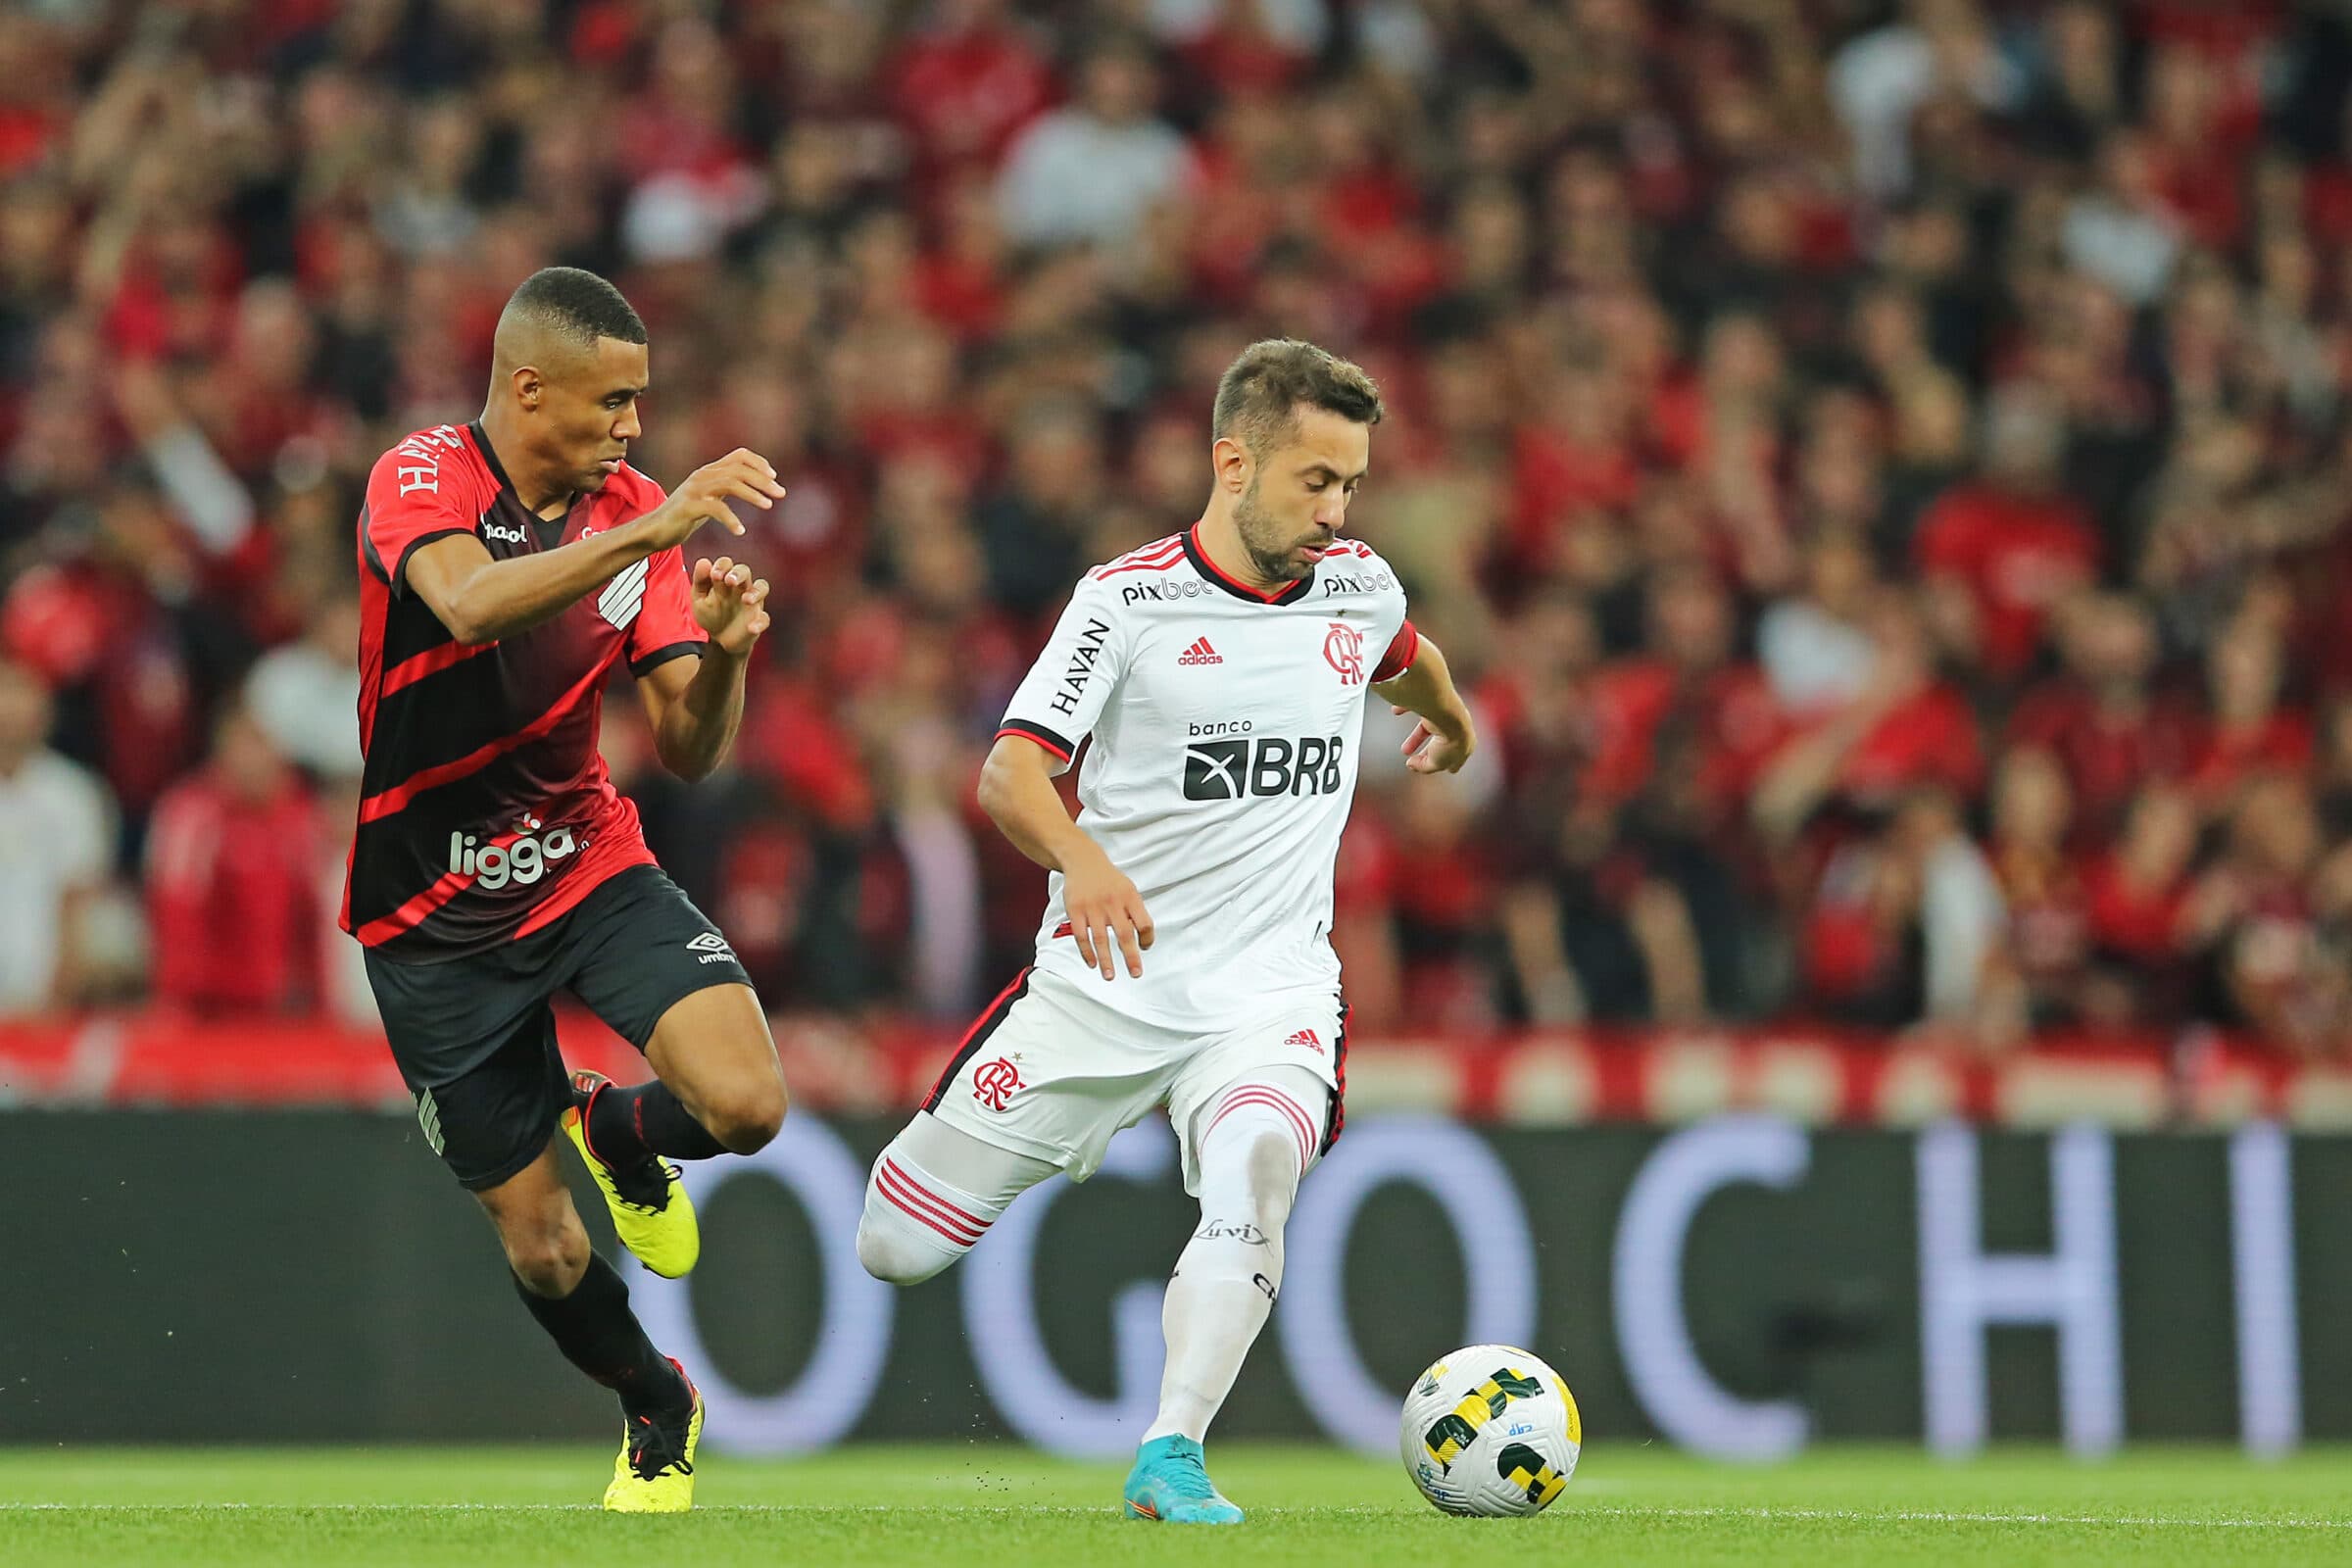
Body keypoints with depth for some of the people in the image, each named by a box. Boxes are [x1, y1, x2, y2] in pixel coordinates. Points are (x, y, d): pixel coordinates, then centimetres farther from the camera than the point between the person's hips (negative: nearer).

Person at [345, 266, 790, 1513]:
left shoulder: (632, 516, -1)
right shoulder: (421, 481, -15)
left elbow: (688, 752, -4)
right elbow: (470, 605, -39)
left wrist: (720, 653, -25)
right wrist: (647, 530, -47)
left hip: (591, 870, 3)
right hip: (435, 921, -3)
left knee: (744, 1104, -22)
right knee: (538, 1245, 2)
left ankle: (618, 1131, 14)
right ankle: (656, 1410, 33)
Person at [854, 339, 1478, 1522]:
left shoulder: (1360, 589, 4)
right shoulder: (1128, 601, -9)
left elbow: (1411, 663, 29)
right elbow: (1011, 771, -17)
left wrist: (1448, 722, 50)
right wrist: (1083, 862, -37)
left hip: (1271, 991, 2)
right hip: (1104, 985, -1)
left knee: (1253, 1163, -33)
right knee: (895, 1248, 2)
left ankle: (1170, 1458, -35)